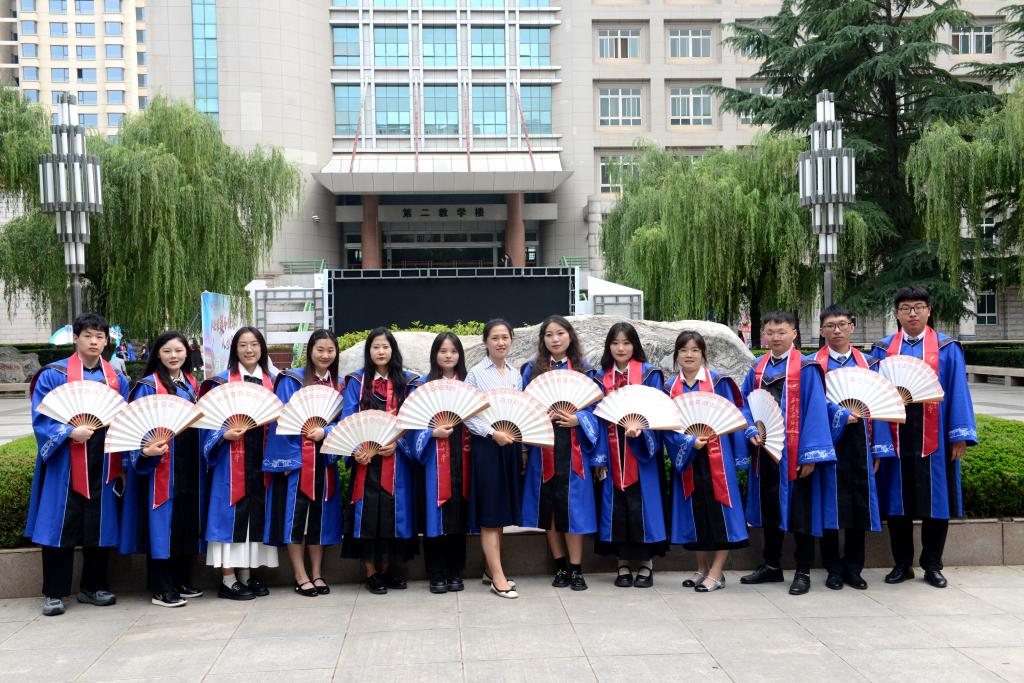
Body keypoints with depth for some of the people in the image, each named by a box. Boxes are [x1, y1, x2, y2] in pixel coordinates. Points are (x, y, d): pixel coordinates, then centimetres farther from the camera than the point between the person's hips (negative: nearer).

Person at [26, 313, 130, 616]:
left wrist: (123, 466, 5)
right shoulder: (54, 375, -2)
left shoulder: (117, 379, 10)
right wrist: (70, 432, -23)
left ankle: (93, 586, 23)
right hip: (65, 465, -3)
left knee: (100, 526, 9)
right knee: (61, 526, 0)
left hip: (103, 465, 4)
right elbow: (41, 419, -6)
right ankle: (54, 593, 12)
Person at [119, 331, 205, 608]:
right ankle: (161, 589, 4)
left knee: (187, 520, 10)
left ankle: (181, 582, 22)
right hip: (161, 465, -6)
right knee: (163, 522, -4)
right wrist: (146, 450, -28)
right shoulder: (148, 386, -6)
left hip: (189, 465, 6)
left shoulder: (191, 385, 13)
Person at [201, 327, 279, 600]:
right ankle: (228, 579, 5)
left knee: (257, 513, 7)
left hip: (261, 458, 4)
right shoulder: (222, 382, 0)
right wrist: (224, 434, -21)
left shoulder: (270, 382, 12)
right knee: (232, 513, -3)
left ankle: (247, 575, 18)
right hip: (232, 458, -4)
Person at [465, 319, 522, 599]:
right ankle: (498, 578, -2)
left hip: (511, 445, 5)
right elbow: (467, 415, -8)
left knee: (502, 511, 10)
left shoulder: (516, 374, 11)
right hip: (486, 446, -5)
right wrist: (493, 433, -17)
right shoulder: (475, 374, -4)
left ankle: (490, 568, 21)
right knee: (489, 512, -3)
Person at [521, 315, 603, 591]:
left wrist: (577, 419, -13)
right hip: (542, 447, 1)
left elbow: (595, 408, 5)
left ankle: (576, 569, 6)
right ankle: (560, 566, 17)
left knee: (572, 505, -4)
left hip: (573, 448, -1)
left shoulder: (584, 370, 7)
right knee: (548, 506, 4)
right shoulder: (532, 370, 8)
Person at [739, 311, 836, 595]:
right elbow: (745, 404, 13)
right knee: (769, 508, 15)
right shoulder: (757, 369, 7)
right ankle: (771, 565, 28)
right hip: (766, 450, 5)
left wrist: (810, 454, -16)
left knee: (799, 511, 2)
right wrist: (752, 431, -5)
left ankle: (803, 572, 14)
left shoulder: (806, 368, -8)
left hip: (794, 454, -5)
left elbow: (816, 411, -12)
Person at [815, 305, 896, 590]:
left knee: (859, 505, 5)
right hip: (829, 440, -3)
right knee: (831, 504, 0)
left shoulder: (867, 363, 11)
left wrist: (879, 448, 2)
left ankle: (853, 569, 16)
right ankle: (833, 569, 11)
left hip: (859, 441, 3)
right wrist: (843, 416, -23)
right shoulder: (814, 364, 3)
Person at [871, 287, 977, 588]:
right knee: (897, 502, 7)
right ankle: (902, 564, 19)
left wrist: (960, 436, -5)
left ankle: (932, 566, 19)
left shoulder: (947, 348, 3)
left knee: (936, 502, 5)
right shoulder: (883, 349, 6)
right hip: (895, 438, 1)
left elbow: (958, 392, 0)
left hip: (934, 439, -1)